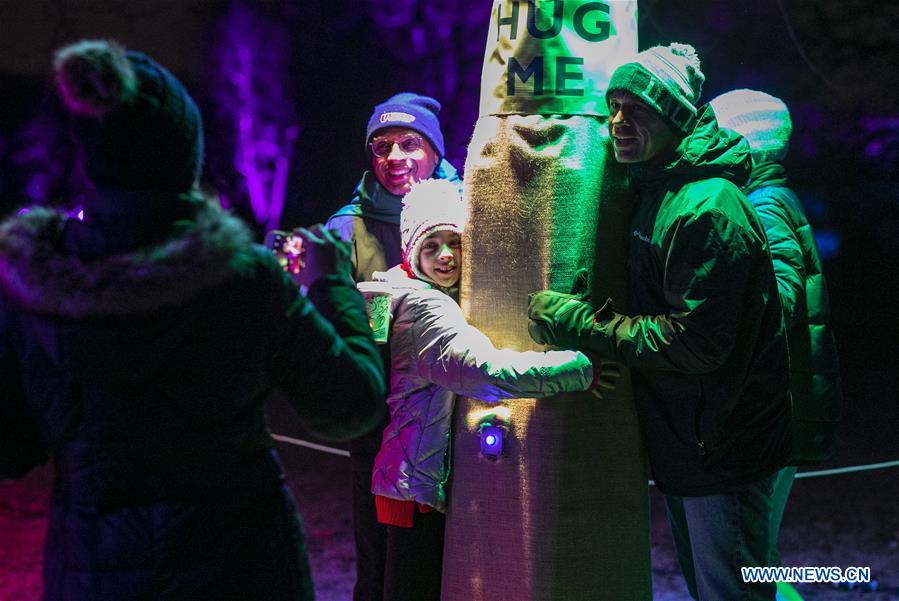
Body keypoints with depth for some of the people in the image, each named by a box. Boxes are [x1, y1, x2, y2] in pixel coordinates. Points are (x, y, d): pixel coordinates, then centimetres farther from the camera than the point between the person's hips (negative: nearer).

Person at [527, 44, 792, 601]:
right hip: (685, 442, 10)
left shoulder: (707, 208, -22)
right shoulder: (658, 194, 11)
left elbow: (696, 340, -26)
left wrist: (584, 323, -21)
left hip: (721, 447, -10)